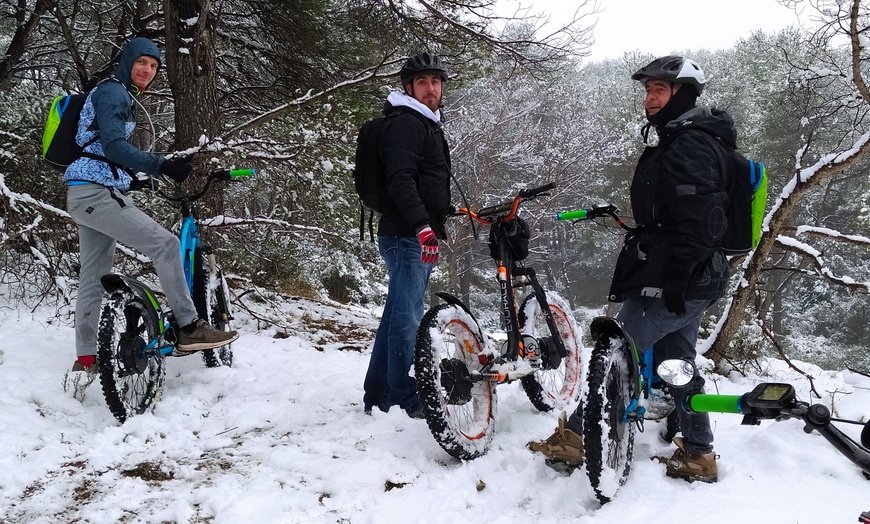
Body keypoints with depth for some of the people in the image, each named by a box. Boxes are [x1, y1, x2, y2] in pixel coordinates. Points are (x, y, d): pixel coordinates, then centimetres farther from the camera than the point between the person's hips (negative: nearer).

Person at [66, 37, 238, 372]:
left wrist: (132, 179, 35)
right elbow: (113, 146, -22)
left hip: (85, 196, 11)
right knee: (165, 244, -16)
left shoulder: (119, 96, 23)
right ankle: (188, 329, -15)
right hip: (96, 194, -11)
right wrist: (162, 166, -31)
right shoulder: (113, 93, -8)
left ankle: (85, 361, 15)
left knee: (93, 279, 10)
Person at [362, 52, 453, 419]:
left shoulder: (427, 125, 23)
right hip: (407, 237, -10)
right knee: (408, 317, -8)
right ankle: (405, 400, -3)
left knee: (398, 315, 13)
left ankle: (379, 395, 20)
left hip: (418, 237, 10)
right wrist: (423, 226, -32)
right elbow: (400, 179, -23)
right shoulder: (406, 123, -9)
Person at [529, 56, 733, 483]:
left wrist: (676, 278, -25)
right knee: (677, 360, 15)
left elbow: (701, 219, -26)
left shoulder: (689, 146, -17)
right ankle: (698, 455, 22)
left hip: (674, 282, -11)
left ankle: (577, 436, 7)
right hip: (696, 282, 11)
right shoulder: (687, 140, 18)